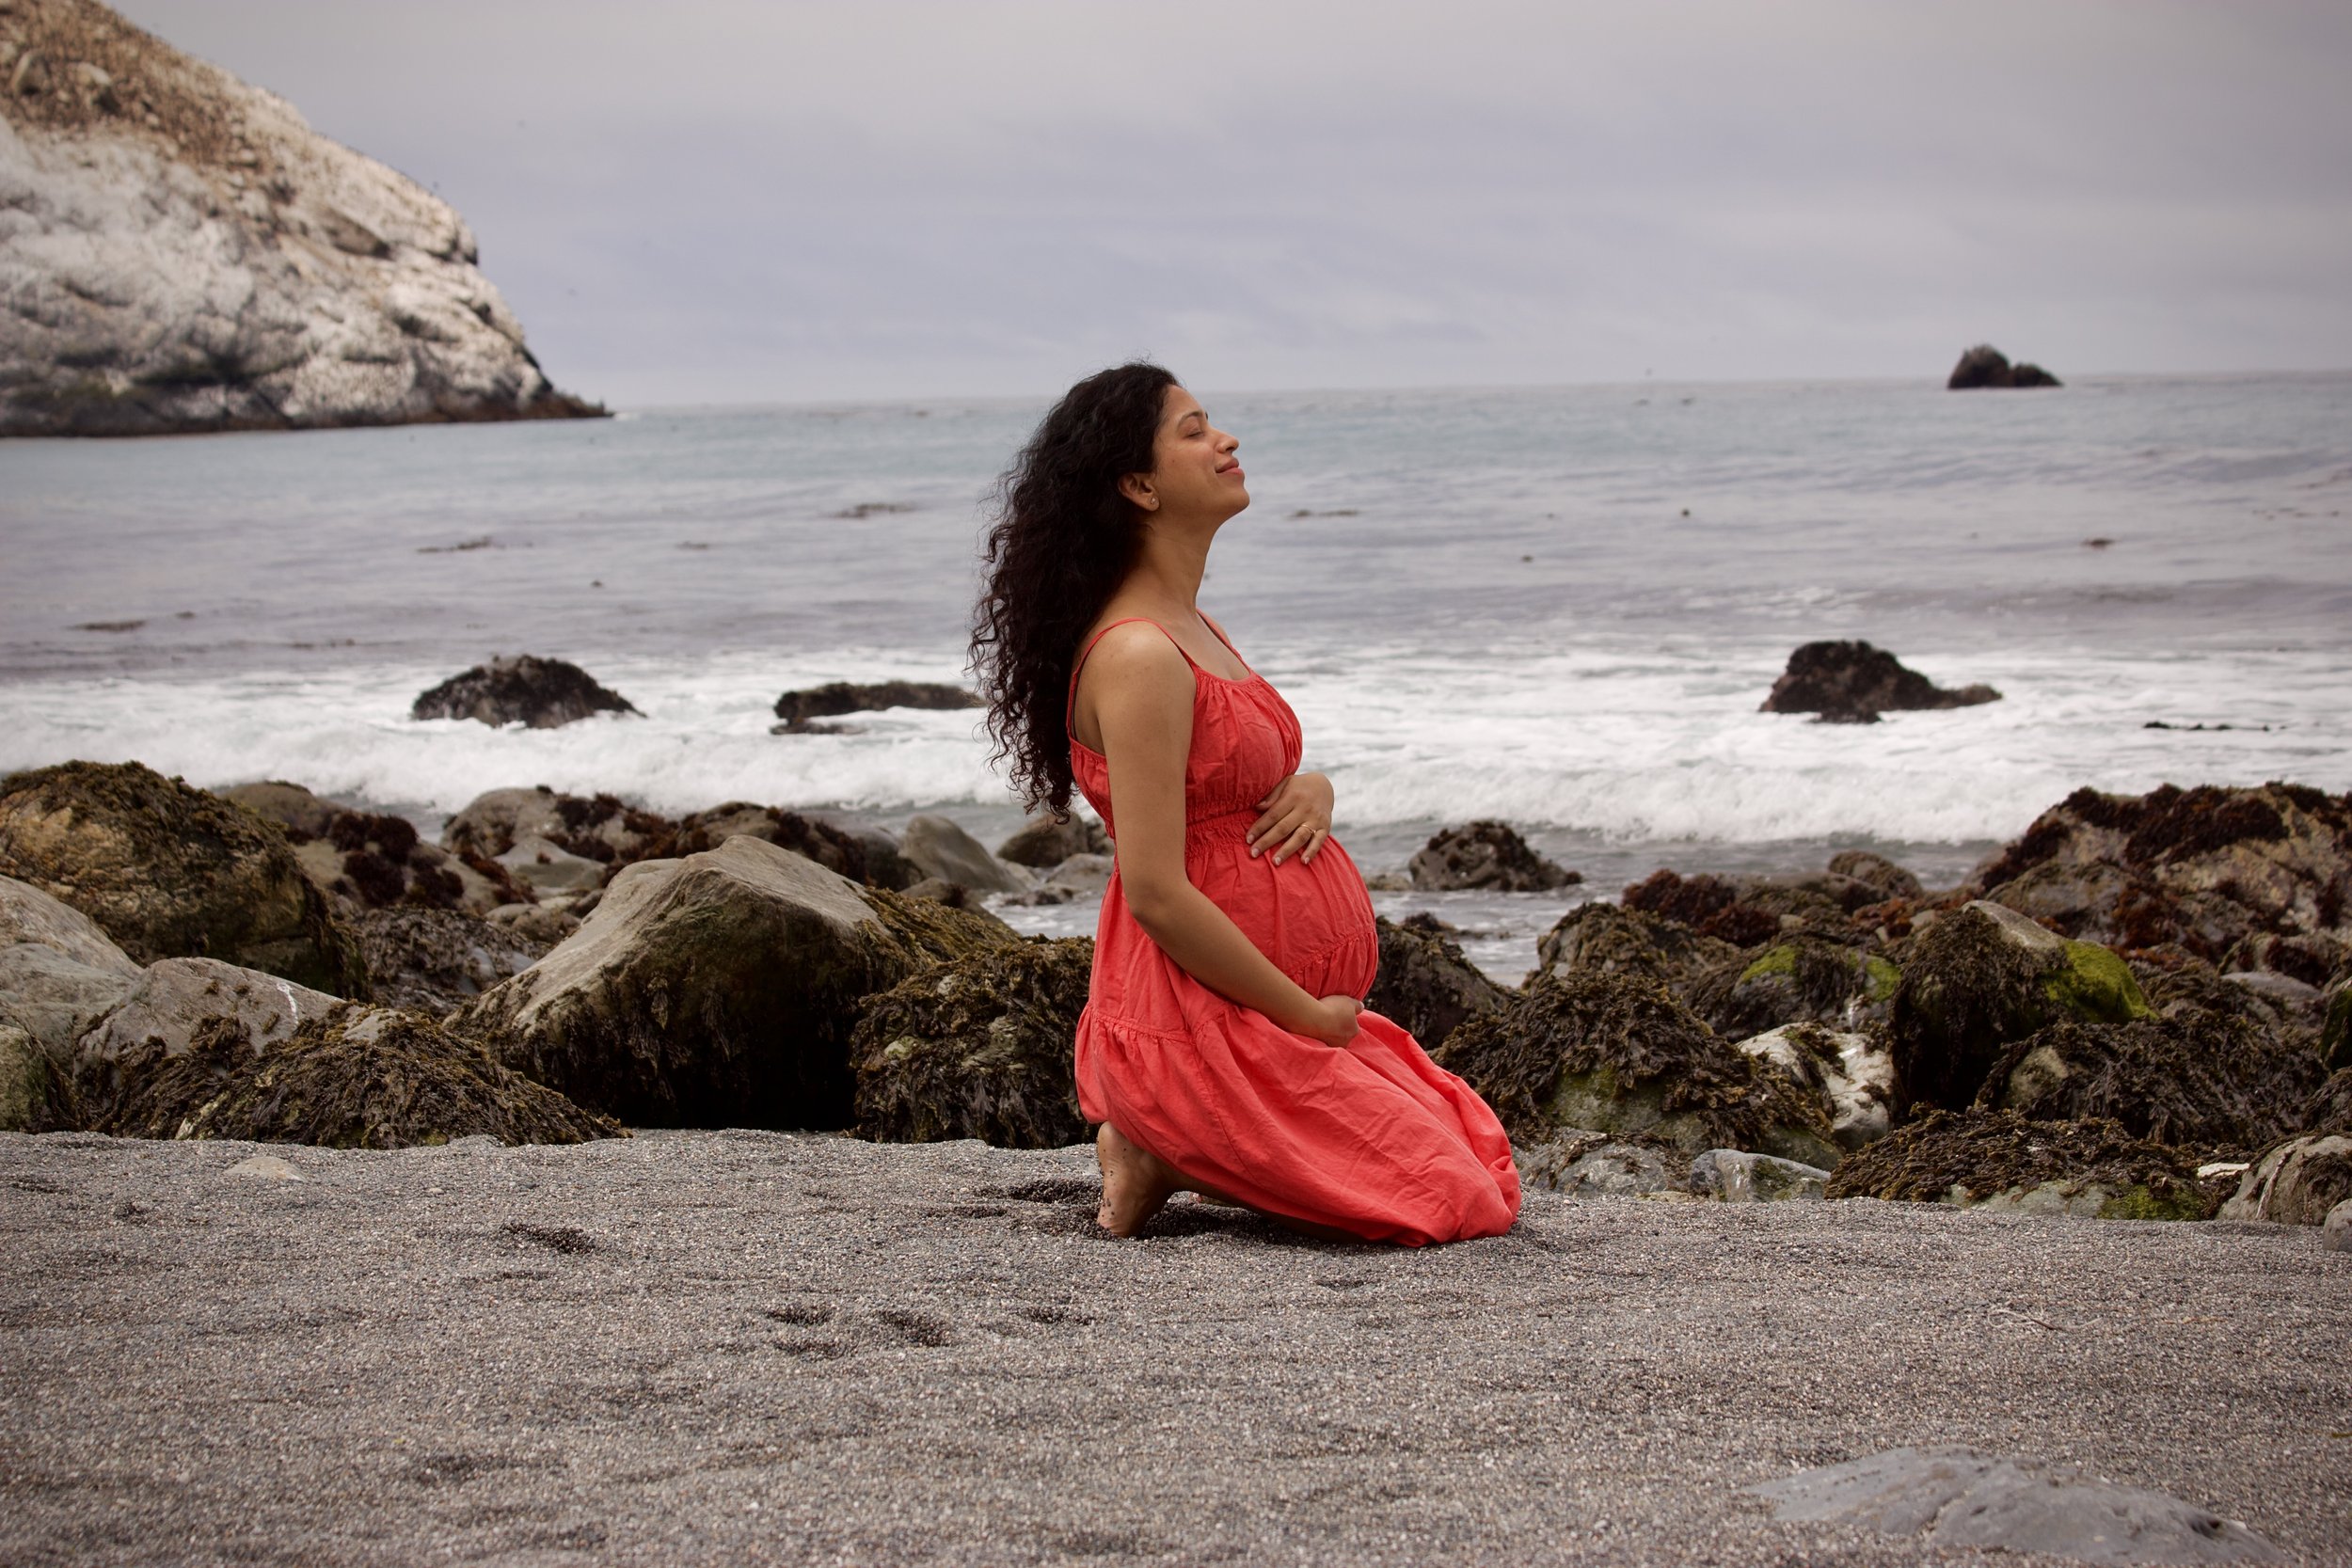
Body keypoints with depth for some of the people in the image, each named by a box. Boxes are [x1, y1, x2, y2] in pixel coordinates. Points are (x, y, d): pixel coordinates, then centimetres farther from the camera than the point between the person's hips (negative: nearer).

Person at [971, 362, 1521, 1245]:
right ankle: (1172, 1158, -2)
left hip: (1297, 1003, 10)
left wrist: (1312, 793, -2)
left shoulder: (1194, 628, 11)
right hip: (1205, 1026, -10)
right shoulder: (1138, 655, -19)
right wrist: (1308, 1015, -16)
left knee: (1481, 1165, 15)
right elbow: (1158, 892, -23)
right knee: (1459, 1204, -9)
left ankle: (1177, 1144, 11)